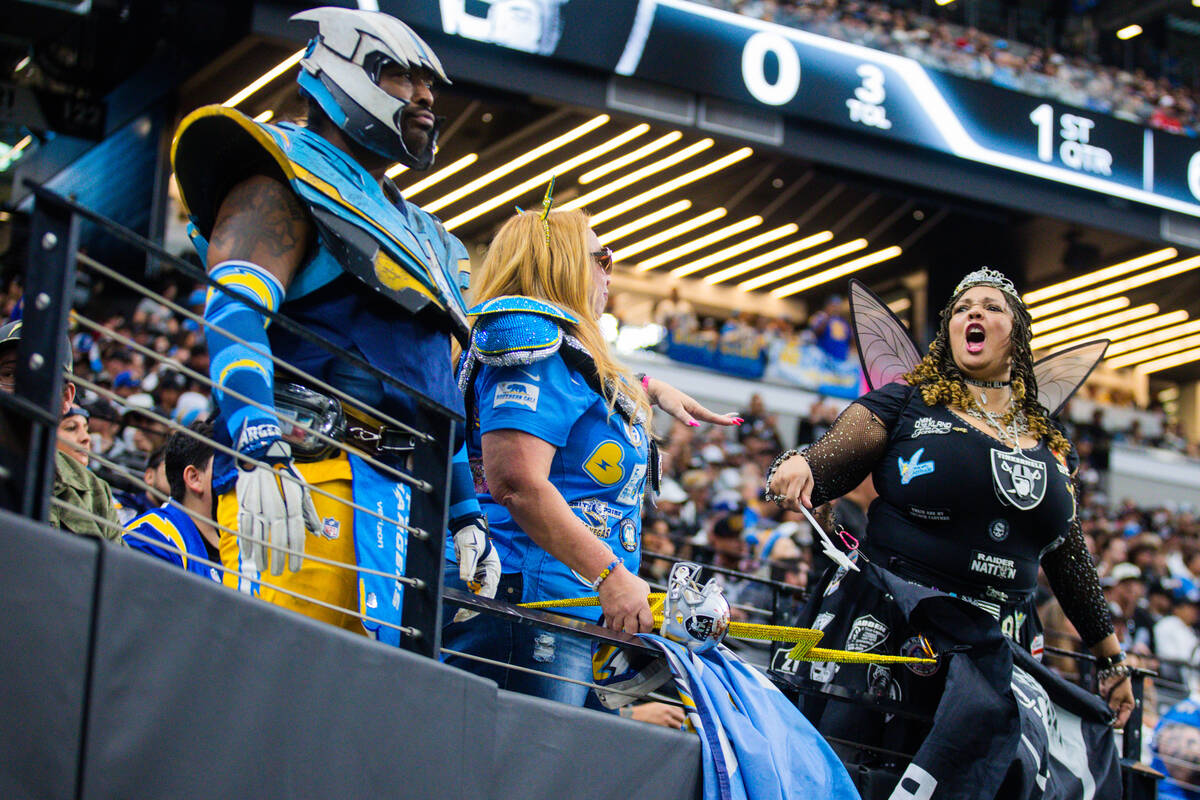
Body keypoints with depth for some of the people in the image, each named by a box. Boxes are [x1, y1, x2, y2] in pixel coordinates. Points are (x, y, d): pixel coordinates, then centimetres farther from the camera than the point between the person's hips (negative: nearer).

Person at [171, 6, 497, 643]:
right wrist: (260, 448, -27)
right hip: (310, 469, -8)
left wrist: (466, 515, 23)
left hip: (402, 496, 8)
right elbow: (233, 311, -11)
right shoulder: (286, 181, 6)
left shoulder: (423, 240, 33)